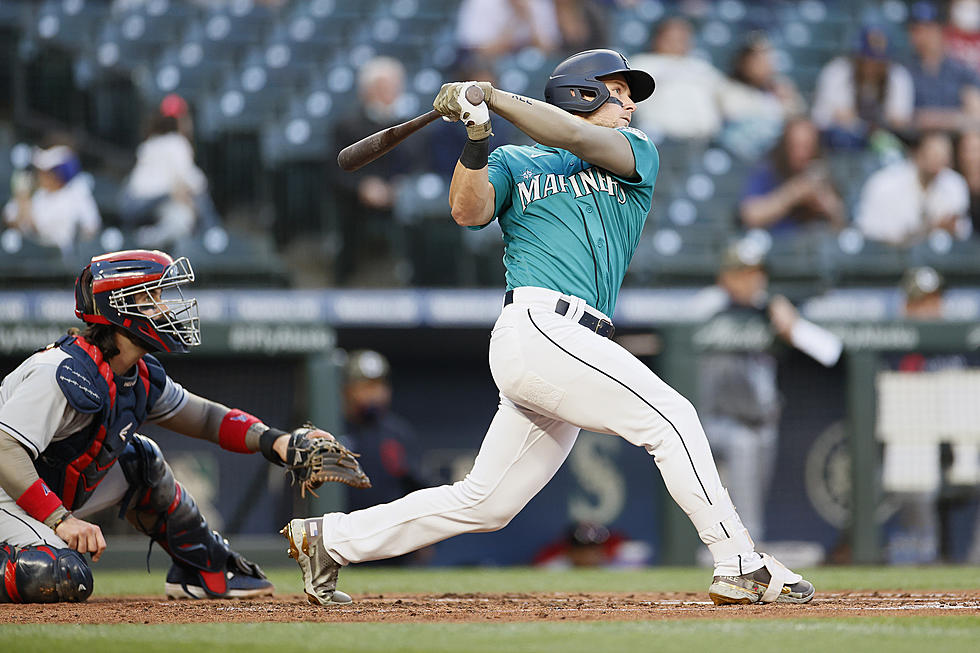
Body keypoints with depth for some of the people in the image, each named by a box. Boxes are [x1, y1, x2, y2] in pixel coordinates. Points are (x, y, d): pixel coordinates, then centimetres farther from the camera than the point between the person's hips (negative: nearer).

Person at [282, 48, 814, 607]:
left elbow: (576, 139, 1)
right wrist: (478, 138, -16)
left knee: (483, 503, 7)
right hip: (540, 326, -6)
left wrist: (492, 97, -3)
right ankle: (740, 567, -14)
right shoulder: (514, 163, 14)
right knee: (671, 417, -16)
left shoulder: (637, 154, 20)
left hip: (576, 346, 6)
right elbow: (468, 210, -4)